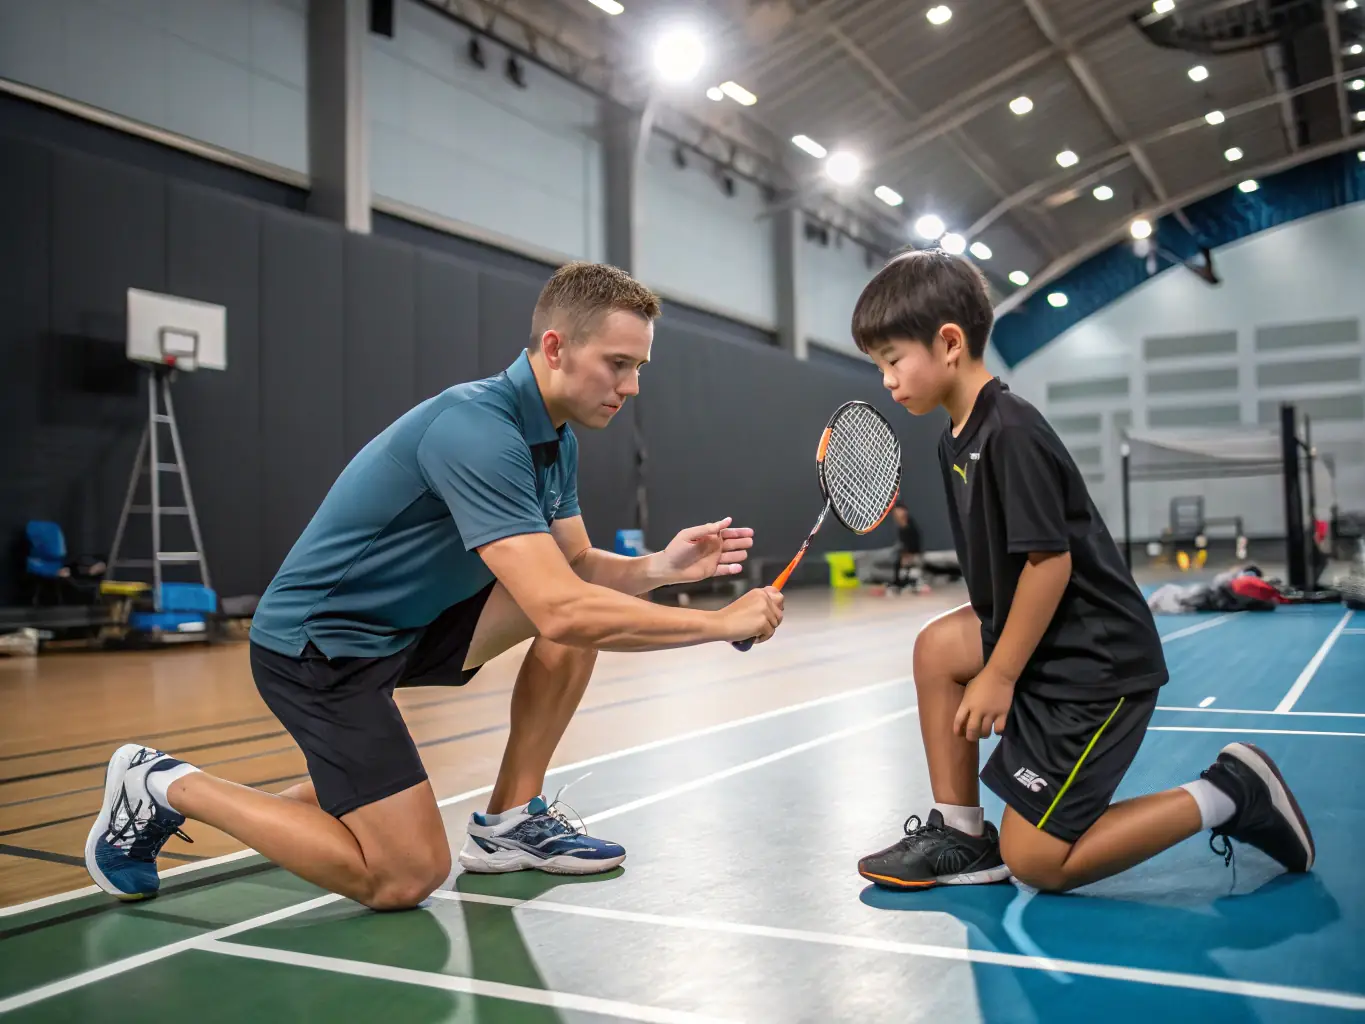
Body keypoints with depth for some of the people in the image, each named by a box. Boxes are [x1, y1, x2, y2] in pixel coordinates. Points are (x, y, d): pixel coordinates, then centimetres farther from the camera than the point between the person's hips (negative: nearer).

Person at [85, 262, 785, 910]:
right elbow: (558, 611, -36)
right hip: (315, 641, -9)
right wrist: (721, 623, -29)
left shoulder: (557, 443, 3)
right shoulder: (477, 430, -29)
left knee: (591, 598, -2)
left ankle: (510, 820, 7)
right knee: (406, 875, -12)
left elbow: (577, 567, 8)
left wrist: (660, 568, -12)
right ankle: (168, 786, 4)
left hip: (407, 624, 10)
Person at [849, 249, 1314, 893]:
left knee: (1035, 862, -3)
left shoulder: (1010, 431, -20)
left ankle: (1229, 793, 6)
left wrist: (999, 675, -16)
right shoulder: (956, 439, 8)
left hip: (1095, 663, -9)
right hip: (1040, 642, 9)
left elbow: (1050, 560, -23)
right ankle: (961, 834, 14)